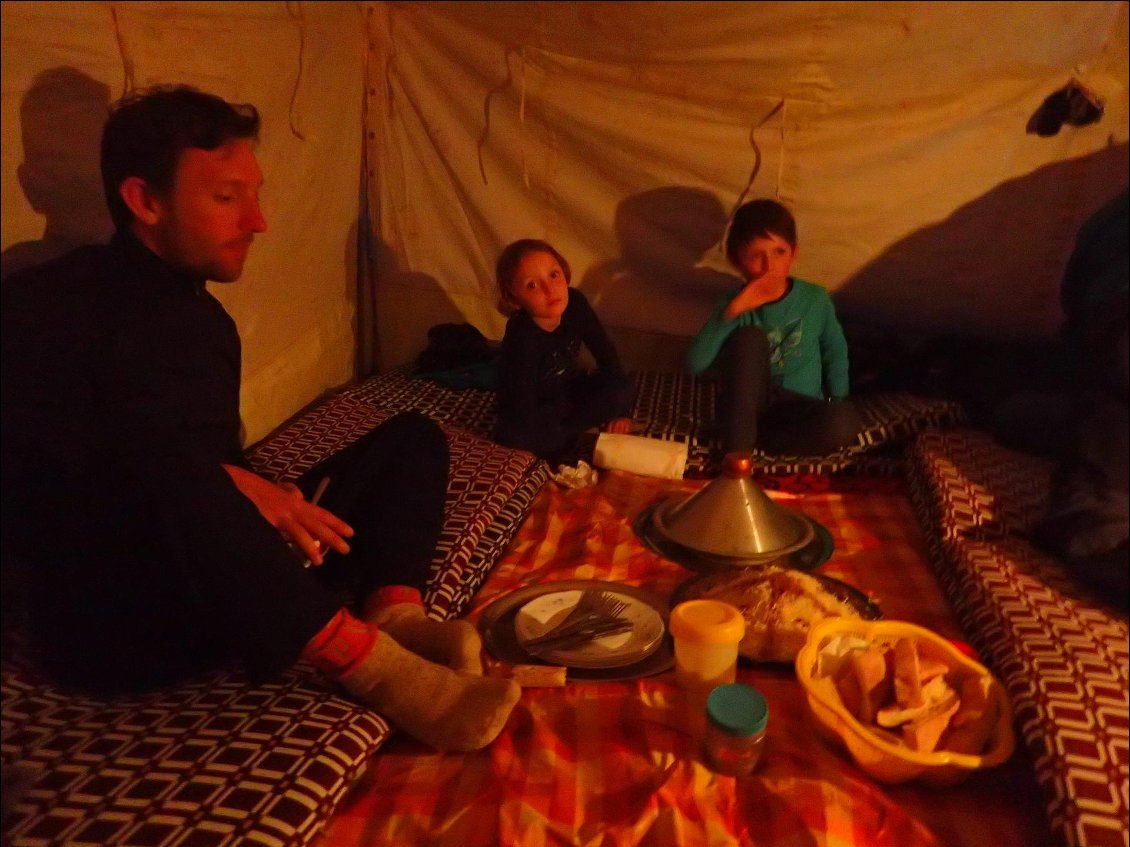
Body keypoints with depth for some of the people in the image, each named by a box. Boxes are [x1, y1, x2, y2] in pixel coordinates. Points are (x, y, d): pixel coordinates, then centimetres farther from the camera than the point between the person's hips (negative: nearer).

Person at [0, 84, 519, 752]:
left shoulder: (203, 318, 12)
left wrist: (255, 492, -6)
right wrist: (221, 483, -26)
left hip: (218, 607, 8)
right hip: (109, 623, -7)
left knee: (411, 436, 6)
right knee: (170, 469, -39)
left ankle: (392, 613, -21)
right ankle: (368, 662, -26)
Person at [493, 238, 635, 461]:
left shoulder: (575, 303, -18)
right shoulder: (521, 338, -33)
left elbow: (605, 353, -5)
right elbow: (524, 412, -32)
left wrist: (619, 410, -6)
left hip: (568, 392, 5)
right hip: (536, 409, -5)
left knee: (624, 391, -17)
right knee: (513, 435, -35)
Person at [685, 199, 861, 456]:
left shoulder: (815, 299, -4)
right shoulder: (735, 304, -7)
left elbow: (835, 352, 11)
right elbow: (694, 364, -21)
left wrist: (836, 404, -1)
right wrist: (731, 311, -29)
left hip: (798, 410, 1)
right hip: (746, 408, -1)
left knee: (845, 423, -32)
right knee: (749, 337, -27)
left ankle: (753, 439, -13)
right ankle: (737, 451, -27)